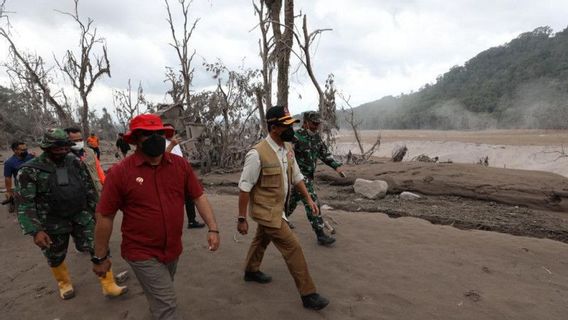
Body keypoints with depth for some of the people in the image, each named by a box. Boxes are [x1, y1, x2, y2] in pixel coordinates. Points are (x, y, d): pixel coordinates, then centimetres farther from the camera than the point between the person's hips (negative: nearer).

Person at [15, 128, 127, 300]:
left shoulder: (76, 163, 0)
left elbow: (89, 188, 9)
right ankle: (64, 283, 45)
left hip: (81, 217, 2)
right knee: (56, 258, 17)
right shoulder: (30, 170, -12)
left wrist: (96, 211, 11)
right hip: (53, 223, -2)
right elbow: (24, 204, -14)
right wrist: (35, 231, -21)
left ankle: (109, 285, 9)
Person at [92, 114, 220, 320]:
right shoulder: (120, 172, -16)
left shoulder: (180, 165, -5)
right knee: (166, 304, -3)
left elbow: (198, 196, -1)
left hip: (173, 250, 5)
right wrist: (100, 257, -4)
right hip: (142, 253, -4)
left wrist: (212, 228, -10)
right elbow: (104, 216, -9)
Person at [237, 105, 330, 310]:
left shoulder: (287, 149, -1)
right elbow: (244, 188, -20)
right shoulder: (258, 154, -25)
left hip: (276, 209, 8)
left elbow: (296, 176, 12)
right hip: (266, 211, -8)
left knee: (262, 240, 27)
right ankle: (308, 294, 9)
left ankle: (251, 271, 52)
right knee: (292, 248, -5)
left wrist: (309, 198, 9)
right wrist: (241, 219, -16)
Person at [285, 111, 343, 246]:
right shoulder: (296, 137, -19)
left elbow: (325, 153, 12)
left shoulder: (317, 137, 6)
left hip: (309, 175, 8)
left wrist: (337, 166, 1)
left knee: (293, 199, 23)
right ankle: (320, 235, -5)